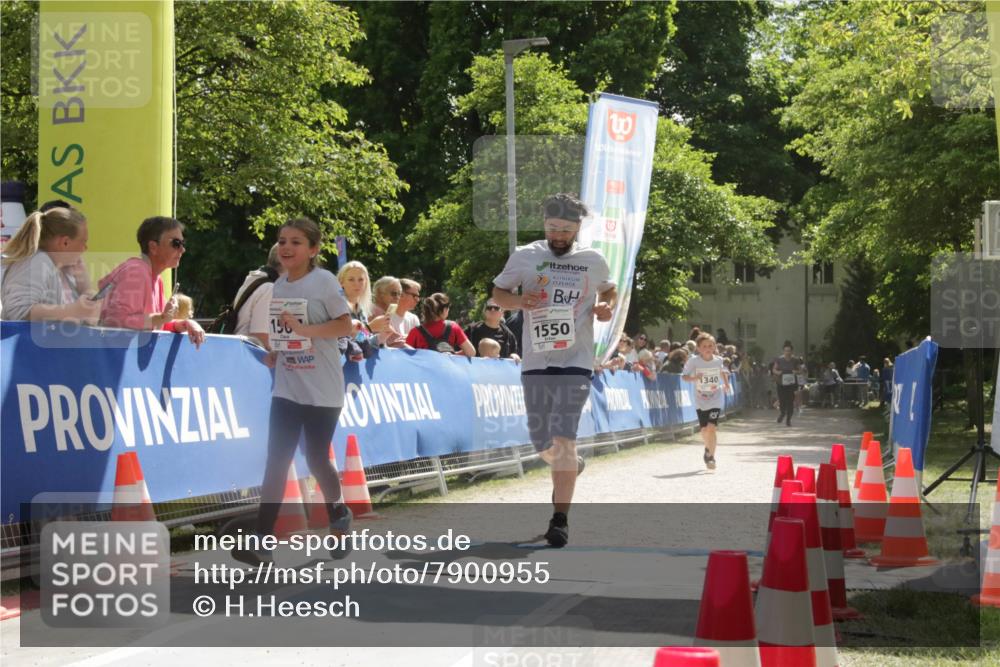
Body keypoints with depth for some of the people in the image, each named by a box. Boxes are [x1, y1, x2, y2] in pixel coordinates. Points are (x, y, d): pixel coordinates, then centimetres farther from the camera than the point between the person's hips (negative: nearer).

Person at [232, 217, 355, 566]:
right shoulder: (278, 287, 7)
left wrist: (305, 330, -25)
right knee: (276, 460, -5)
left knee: (317, 458, 6)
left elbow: (345, 326, -14)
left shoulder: (324, 281, -10)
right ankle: (262, 540, -9)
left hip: (322, 390, -4)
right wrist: (274, 352, 0)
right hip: (286, 388, 4)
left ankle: (339, 516, 35)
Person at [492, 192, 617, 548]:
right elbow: (497, 292, 12)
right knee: (542, 444, 10)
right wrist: (519, 301, -10)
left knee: (562, 438, -15)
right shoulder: (524, 257, 3)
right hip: (535, 362, 2)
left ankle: (560, 519, -11)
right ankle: (571, 466, 46)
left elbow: (609, 289, 23)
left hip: (576, 362, -2)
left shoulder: (593, 260, 5)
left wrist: (607, 307, 0)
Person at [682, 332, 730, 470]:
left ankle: (710, 456, -4)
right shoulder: (694, 361, -10)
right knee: (704, 429, 9)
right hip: (701, 400, 1)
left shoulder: (718, 360, -4)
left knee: (711, 427, -15)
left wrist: (726, 383, 1)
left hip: (716, 400, -1)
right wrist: (693, 378, -25)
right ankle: (708, 449, 40)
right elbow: (684, 376, -6)